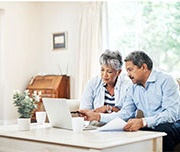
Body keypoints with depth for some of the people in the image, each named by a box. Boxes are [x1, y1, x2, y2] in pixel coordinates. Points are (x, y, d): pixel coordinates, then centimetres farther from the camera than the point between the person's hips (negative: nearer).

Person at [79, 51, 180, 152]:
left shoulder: (165, 80, -10)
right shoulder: (133, 89, 12)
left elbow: (171, 113, -21)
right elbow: (124, 114, 8)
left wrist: (143, 122, -34)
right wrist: (97, 116, -3)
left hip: (172, 125, -4)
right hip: (149, 127, 4)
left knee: (162, 130, -38)